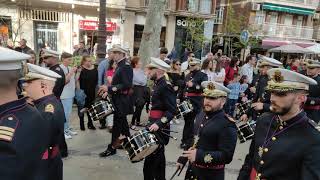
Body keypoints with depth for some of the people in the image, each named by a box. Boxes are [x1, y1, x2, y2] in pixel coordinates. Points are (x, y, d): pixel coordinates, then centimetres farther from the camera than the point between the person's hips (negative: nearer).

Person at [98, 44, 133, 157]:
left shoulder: (126, 67, -17)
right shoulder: (120, 66, 11)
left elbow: (127, 85, -25)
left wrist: (109, 88, -26)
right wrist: (108, 91, 8)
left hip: (122, 101, -9)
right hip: (118, 99, 9)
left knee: (117, 124, 1)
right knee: (122, 122, 18)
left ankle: (112, 148, 12)